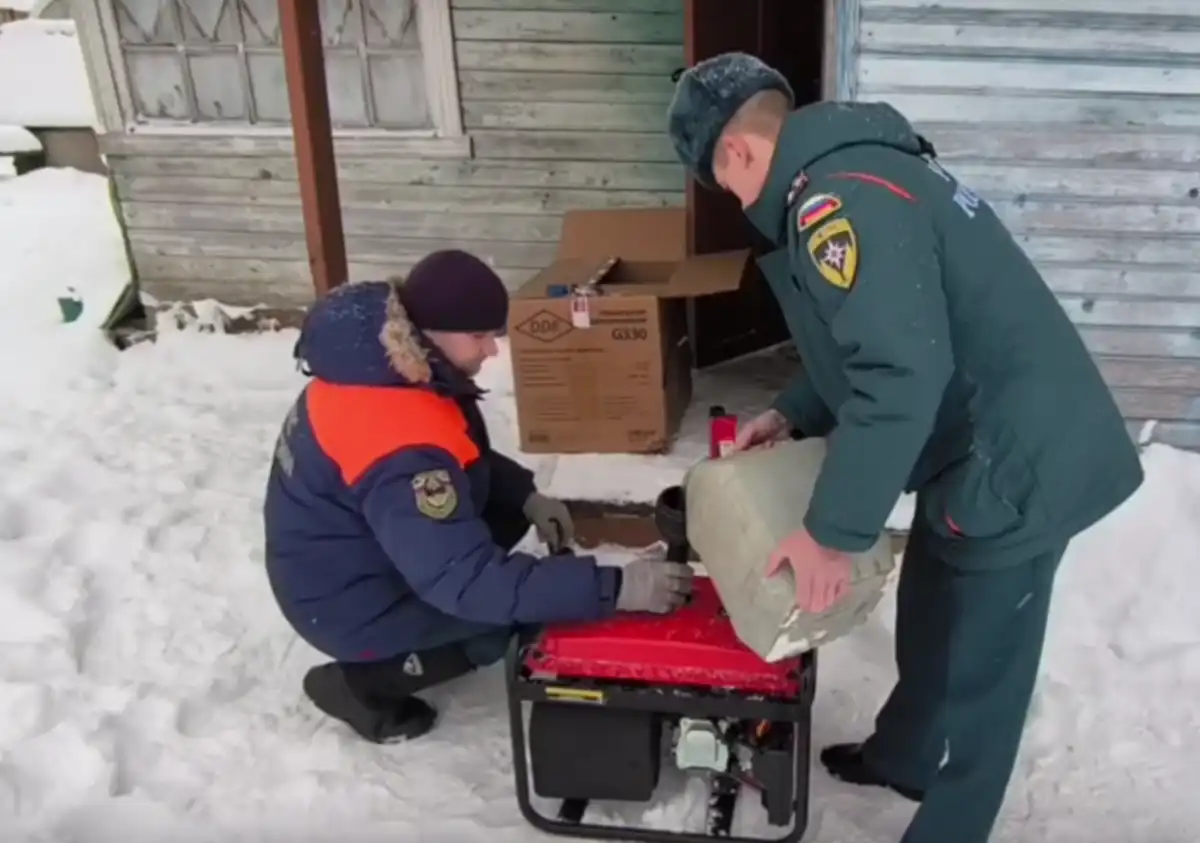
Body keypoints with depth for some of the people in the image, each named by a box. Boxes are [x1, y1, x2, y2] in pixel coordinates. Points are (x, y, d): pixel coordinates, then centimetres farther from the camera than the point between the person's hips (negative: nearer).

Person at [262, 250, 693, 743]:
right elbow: (467, 581, -37)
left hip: (354, 552, 9)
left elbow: (464, 454, 8)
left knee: (509, 509, 9)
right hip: (351, 603, -9)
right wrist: (614, 588, -38)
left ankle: (399, 645, 12)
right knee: (525, 609, -10)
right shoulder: (401, 450, -36)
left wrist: (527, 497, -6)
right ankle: (361, 682, -1)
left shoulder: (385, 359, -8)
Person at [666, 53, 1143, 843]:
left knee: (975, 669, 8)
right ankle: (901, 759, 50)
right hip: (989, 448, 10)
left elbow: (900, 375, -31)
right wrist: (793, 415, 19)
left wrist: (830, 532, -24)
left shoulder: (836, 197, -23)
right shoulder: (857, 166, 10)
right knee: (930, 626, 27)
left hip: (1015, 465, -10)